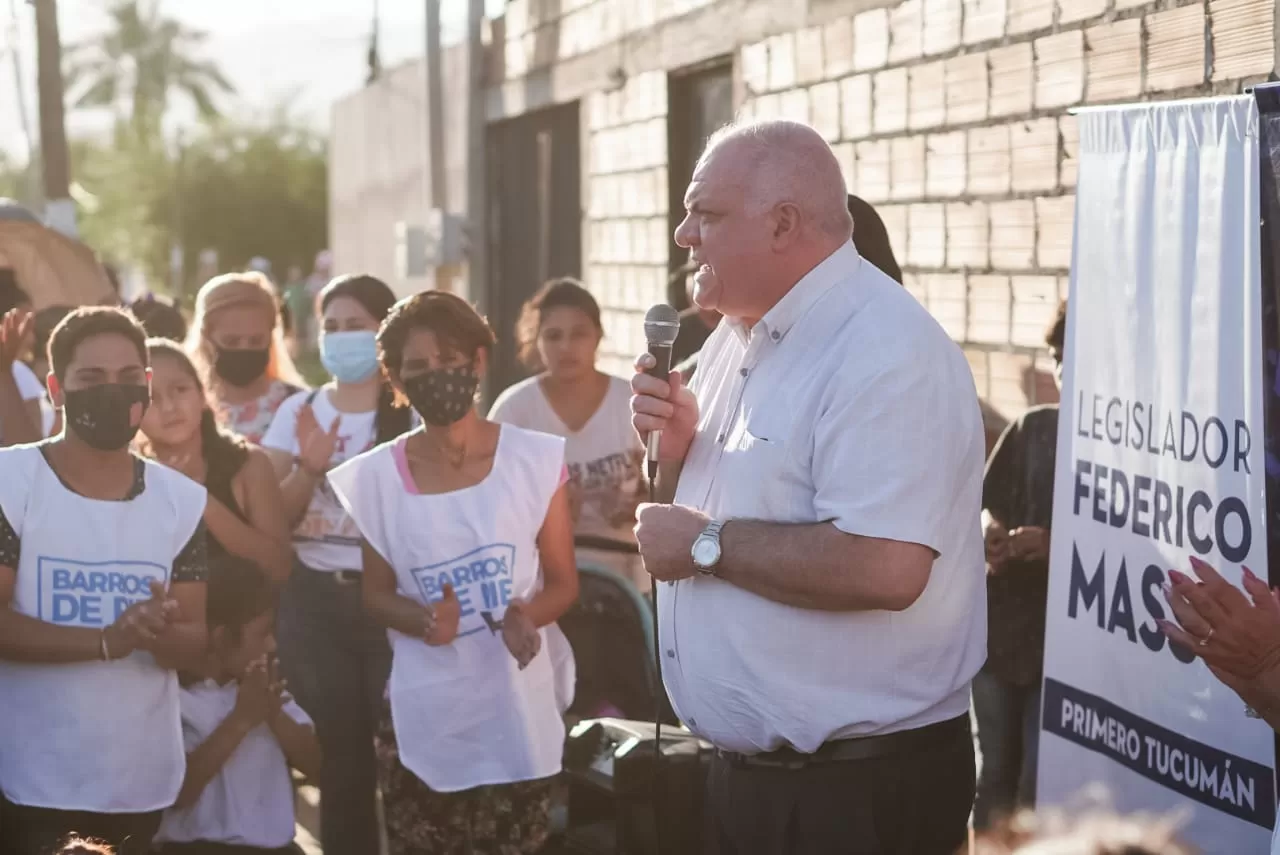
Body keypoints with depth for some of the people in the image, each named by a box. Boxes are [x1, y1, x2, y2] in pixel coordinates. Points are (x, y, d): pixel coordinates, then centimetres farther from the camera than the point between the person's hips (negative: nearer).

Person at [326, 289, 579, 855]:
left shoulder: (536, 459, -3)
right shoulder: (374, 478, -2)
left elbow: (563, 582, 3)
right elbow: (375, 593, 6)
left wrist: (525, 614, -19)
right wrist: (422, 620, -15)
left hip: (519, 714, -1)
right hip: (423, 722, 1)